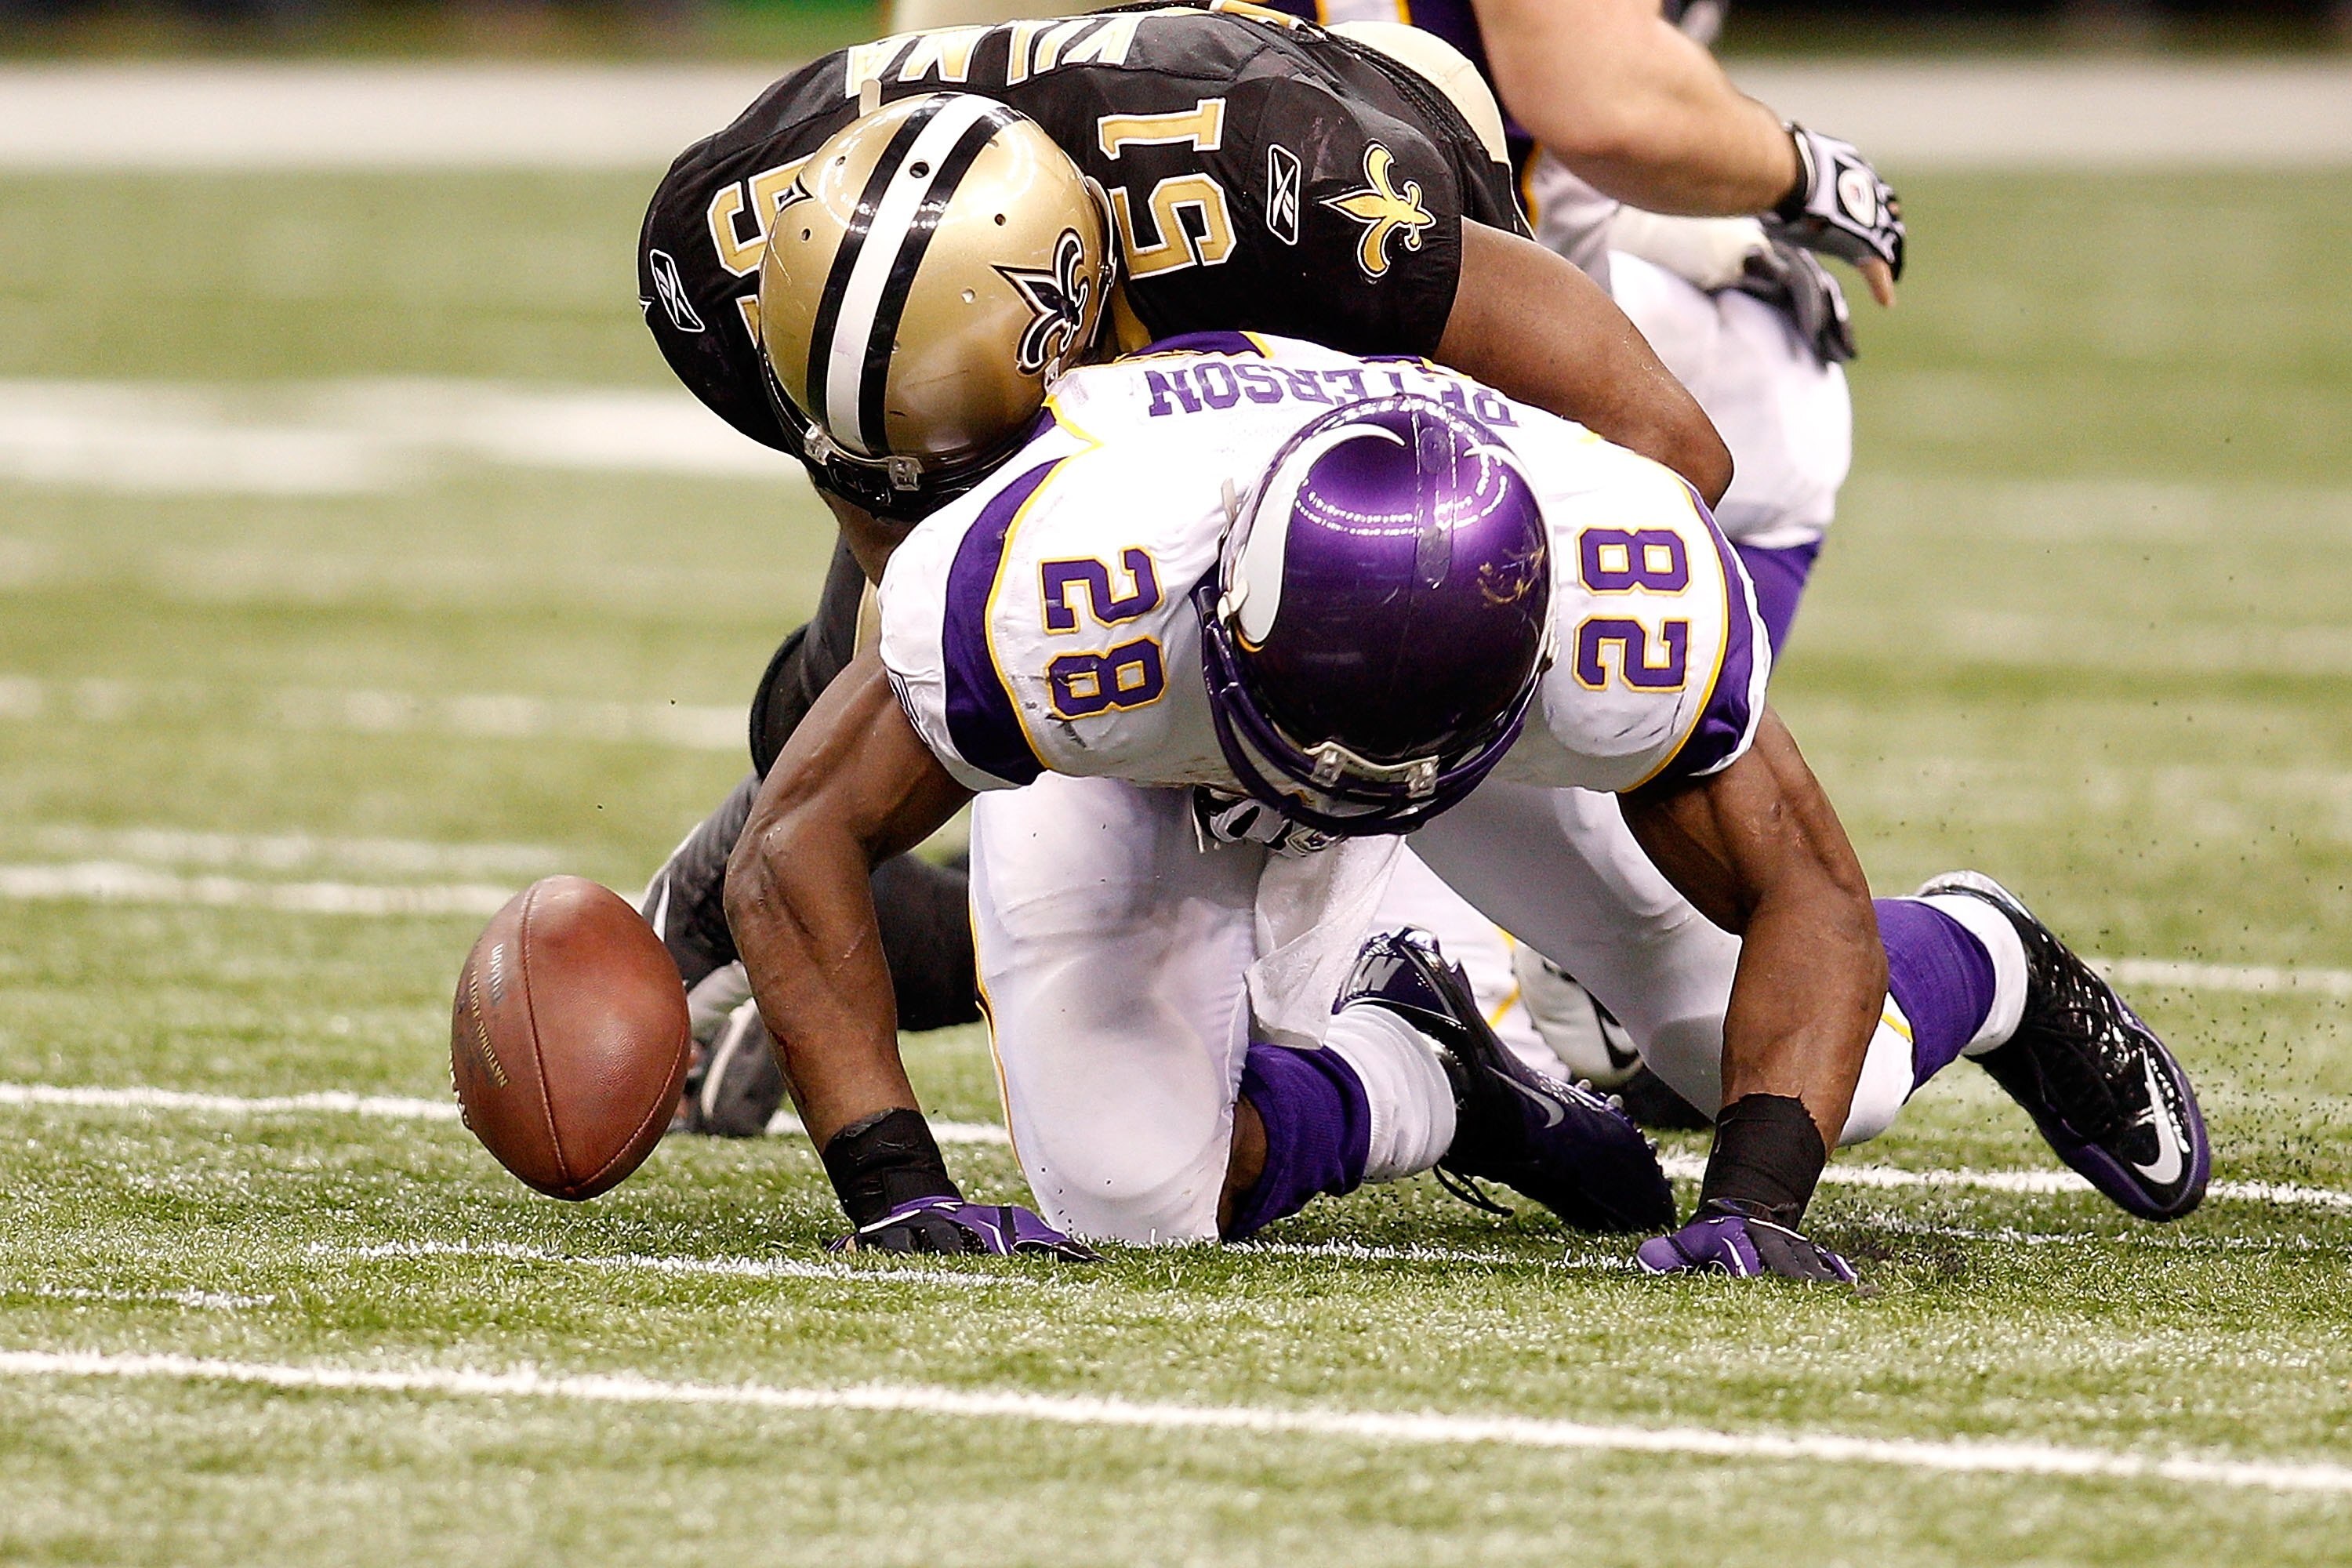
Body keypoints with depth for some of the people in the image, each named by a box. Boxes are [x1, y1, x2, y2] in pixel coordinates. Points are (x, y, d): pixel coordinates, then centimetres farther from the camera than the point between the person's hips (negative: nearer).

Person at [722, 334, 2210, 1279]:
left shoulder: (1631, 615, -42)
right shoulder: (1067, 592, -48)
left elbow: (1804, 900, -24)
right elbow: (798, 847, -34)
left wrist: (1755, 1200, -38)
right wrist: (898, 1191, -40)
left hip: (1508, 734, 1)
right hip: (1135, 734, -1)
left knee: (1824, 1075, -1)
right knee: (1125, 1201, -18)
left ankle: (1980, 964, 36)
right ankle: (1409, 1076, 14)